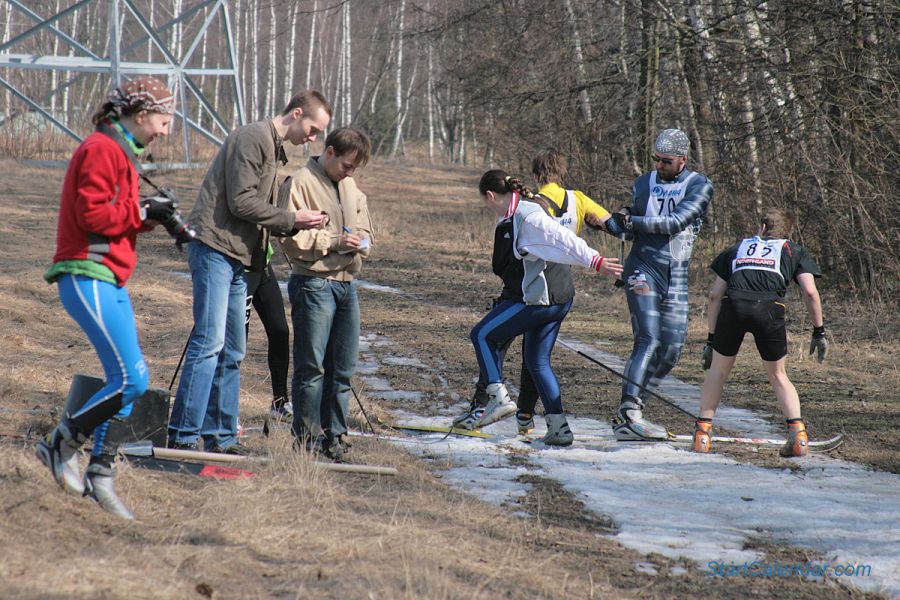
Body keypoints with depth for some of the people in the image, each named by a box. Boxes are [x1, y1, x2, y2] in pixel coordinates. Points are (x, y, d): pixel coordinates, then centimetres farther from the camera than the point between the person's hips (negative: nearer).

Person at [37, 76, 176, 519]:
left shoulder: (120, 152, 20)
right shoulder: (102, 150, -12)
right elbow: (93, 215, -19)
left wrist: (149, 217, 6)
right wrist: (142, 212, -11)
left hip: (109, 282, 11)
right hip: (88, 278, -11)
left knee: (125, 382, 8)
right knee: (132, 379, -15)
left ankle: (100, 475, 13)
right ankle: (61, 444, 0)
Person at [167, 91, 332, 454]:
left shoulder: (274, 148, 21)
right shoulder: (253, 138, -10)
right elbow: (241, 203, -17)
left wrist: (297, 225, 5)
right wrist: (291, 219, -11)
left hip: (237, 257, 10)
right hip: (215, 249, -10)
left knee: (233, 352, 10)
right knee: (209, 342, -14)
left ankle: (220, 437, 13)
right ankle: (183, 435, -15)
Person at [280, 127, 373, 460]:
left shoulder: (351, 188, 18)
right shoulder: (300, 184, -6)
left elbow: (366, 230, 26)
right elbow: (290, 239, -13)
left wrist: (362, 242, 3)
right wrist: (333, 241, -18)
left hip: (347, 284, 7)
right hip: (314, 285, -7)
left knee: (343, 367, 8)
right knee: (311, 366, -4)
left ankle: (334, 434, 16)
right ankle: (307, 438, 2)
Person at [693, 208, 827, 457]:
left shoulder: (738, 247, 31)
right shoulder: (794, 251, 27)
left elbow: (715, 295, 25)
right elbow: (810, 292, 11)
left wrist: (712, 338, 28)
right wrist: (819, 331, 20)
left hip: (734, 305, 1)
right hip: (769, 309, -1)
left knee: (718, 369, 21)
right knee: (778, 375, 18)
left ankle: (703, 432, 19)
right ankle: (797, 432, 2)